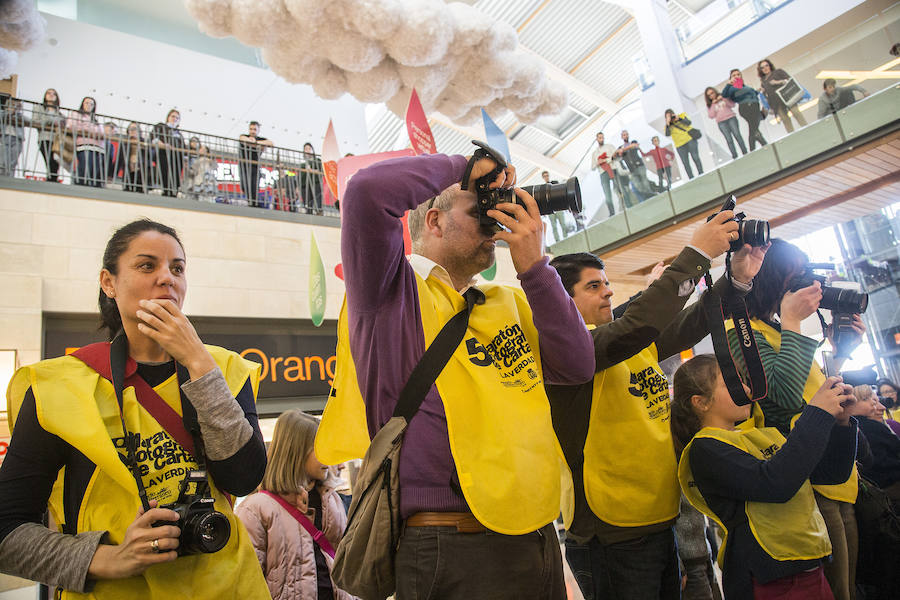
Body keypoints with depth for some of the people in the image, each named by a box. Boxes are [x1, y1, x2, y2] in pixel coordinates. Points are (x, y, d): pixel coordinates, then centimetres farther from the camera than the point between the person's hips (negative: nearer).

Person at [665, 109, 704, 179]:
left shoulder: (682, 116, 7)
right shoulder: (668, 126, 7)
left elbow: (688, 123, -9)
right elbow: (667, 134, -11)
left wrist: (679, 119, -18)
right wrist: (668, 124, -19)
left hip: (690, 140, -1)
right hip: (680, 145, 1)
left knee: (695, 158, -4)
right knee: (685, 163, -2)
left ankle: (701, 175, 6)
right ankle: (692, 179, 2)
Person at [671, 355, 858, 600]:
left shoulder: (763, 432, 9)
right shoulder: (705, 449, -15)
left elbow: (831, 473, 11)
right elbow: (774, 483, -29)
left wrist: (841, 423, -6)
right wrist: (817, 414, -21)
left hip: (811, 569, 7)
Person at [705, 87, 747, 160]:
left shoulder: (723, 97, 12)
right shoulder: (709, 105, 11)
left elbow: (732, 105, 3)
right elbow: (711, 116, -1)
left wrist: (723, 99, -6)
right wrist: (713, 104, -4)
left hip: (731, 118, 0)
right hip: (721, 123, 0)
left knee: (737, 135, -8)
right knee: (729, 139, -10)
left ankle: (745, 152, -2)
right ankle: (734, 156, -10)